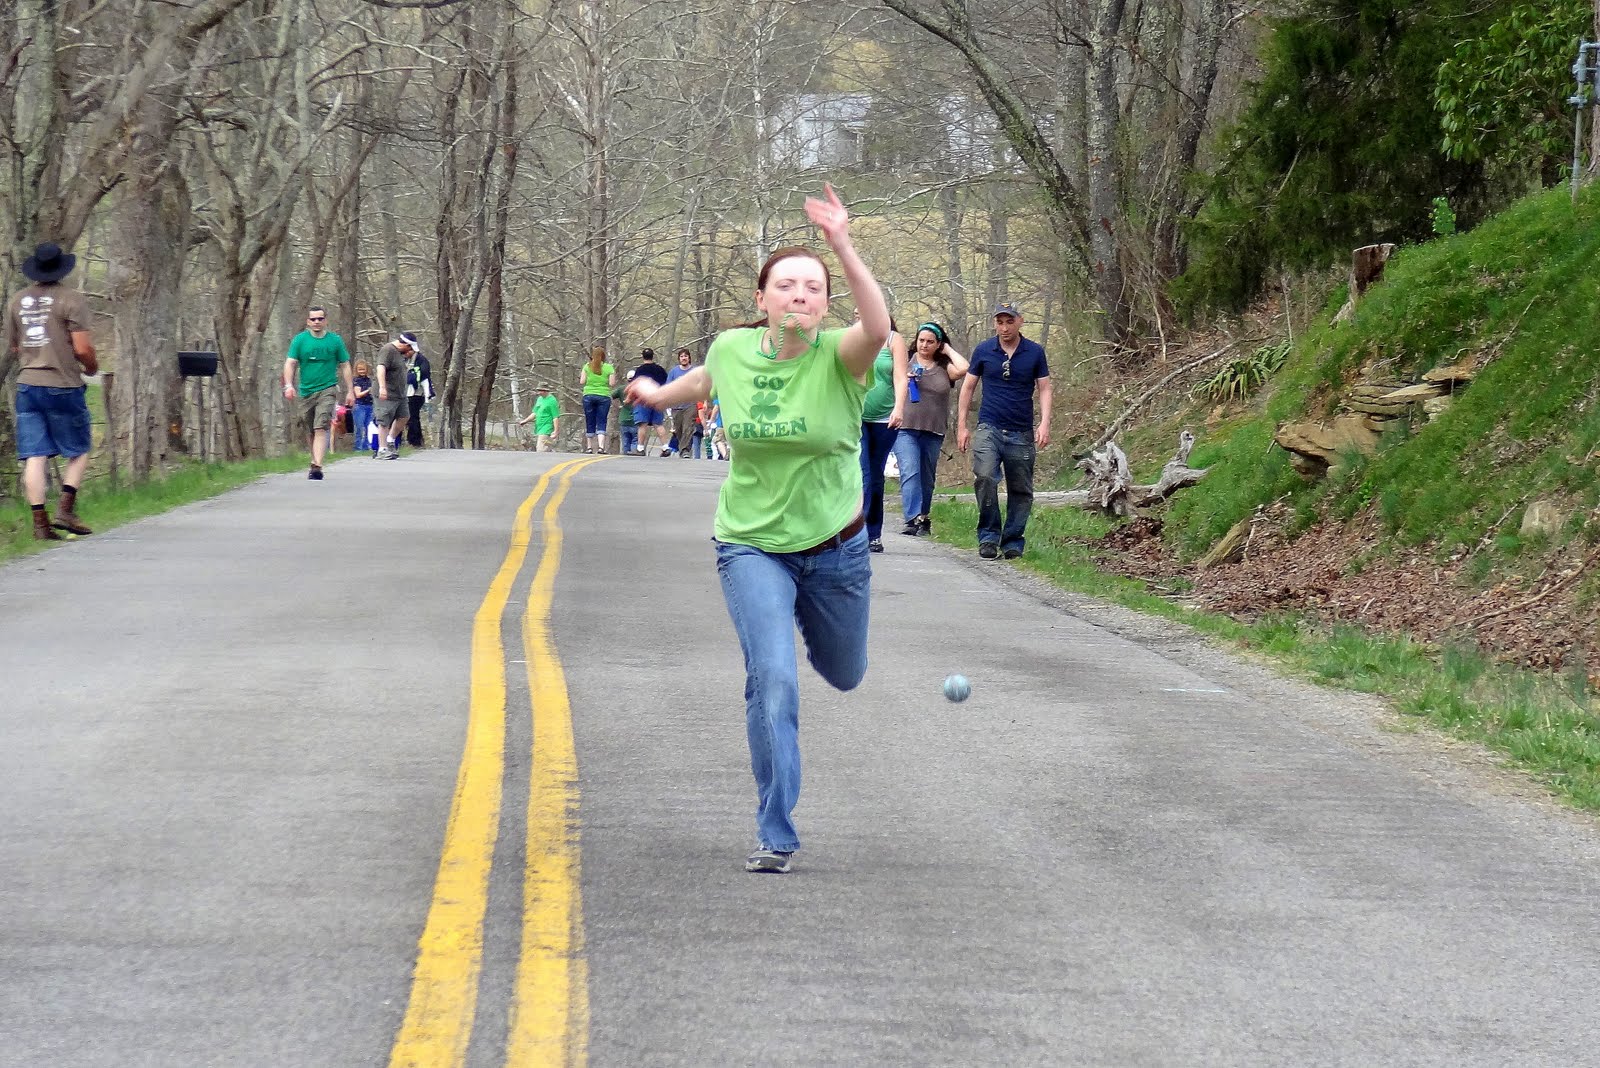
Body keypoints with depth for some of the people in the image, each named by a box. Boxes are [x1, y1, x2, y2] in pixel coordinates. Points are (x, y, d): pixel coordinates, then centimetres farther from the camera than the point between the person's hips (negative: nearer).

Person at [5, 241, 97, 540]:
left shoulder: (17, 300, 9)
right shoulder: (71, 299, -9)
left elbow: (12, 348, 17)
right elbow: (83, 348, -14)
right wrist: (92, 367, 6)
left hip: (27, 384, 5)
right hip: (63, 386, -5)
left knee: (34, 457, 2)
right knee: (79, 451, 8)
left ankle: (40, 521, -3)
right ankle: (65, 509, -6)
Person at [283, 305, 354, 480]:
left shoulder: (335, 340, 4)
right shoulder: (300, 340, 4)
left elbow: (345, 366, 9)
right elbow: (290, 363, 0)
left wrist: (350, 391, 5)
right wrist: (289, 385, -15)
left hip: (327, 389, -2)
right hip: (305, 392, 2)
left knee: (320, 429, -17)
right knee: (310, 432, 11)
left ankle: (317, 467, -24)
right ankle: (315, 463, 30)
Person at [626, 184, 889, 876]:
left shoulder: (838, 356, -17)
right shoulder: (732, 350, -8)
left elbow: (877, 328, -42)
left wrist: (843, 247, -53)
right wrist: (658, 394, 37)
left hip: (834, 546, 0)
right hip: (751, 546, 0)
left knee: (844, 676, 21)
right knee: (772, 679, -19)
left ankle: (808, 614, 60)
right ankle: (775, 837, -8)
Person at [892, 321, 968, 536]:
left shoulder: (944, 367, 10)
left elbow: (963, 369, -10)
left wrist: (949, 350, 4)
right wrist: (902, 379, -8)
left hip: (933, 431, 2)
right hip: (905, 428, -2)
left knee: (927, 478, 10)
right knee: (910, 473, -17)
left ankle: (923, 518, 23)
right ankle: (913, 520, -27)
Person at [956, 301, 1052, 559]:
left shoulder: (1035, 352, 4)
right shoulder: (983, 351, 3)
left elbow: (1044, 389, 6)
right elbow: (968, 387, 10)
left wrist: (1045, 423, -8)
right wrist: (961, 426, 5)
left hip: (1022, 433, 1)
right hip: (989, 428, -1)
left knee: (1020, 490, 5)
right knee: (984, 478, -22)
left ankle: (1013, 542, 16)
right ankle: (988, 536, -12)